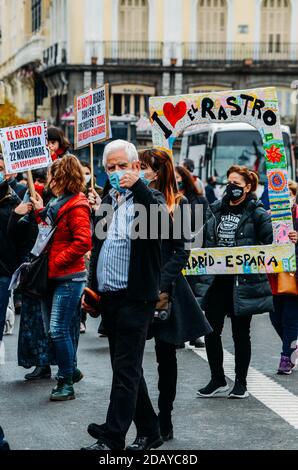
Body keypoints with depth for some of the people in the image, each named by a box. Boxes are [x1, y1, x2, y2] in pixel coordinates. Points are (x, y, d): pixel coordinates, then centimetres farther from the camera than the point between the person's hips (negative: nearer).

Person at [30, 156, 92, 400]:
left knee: (58, 330, -9)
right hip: (53, 277, 9)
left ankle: (67, 384, -1)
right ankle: (71, 369, 28)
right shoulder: (56, 203, 15)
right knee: (54, 329, 13)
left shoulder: (76, 206, -14)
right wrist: (41, 212, 13)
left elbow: (83, 242, -21)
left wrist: (57, 261, -18)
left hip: (68, 277, -9)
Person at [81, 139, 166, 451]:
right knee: (126, 369, 12)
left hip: (135, 297, -8)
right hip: (108, 297, 8)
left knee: (126, 370, -8)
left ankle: (112, 439, -9)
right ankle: (150, 431, 22)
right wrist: (92, 287, 19)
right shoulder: (107, 201, 18)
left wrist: (136, 184, -30)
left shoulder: (149, 198, -2)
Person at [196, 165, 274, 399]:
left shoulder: (257, 214, -6)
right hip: (216, 280, 5)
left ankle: (241, 383, 17)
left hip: (243, 281, -5)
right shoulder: (215, 210, 10)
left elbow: (271, 244, -7)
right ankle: (218, 381, 17)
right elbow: (206, 241, 19)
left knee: (241, 333, 5)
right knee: (211, 330, 4)